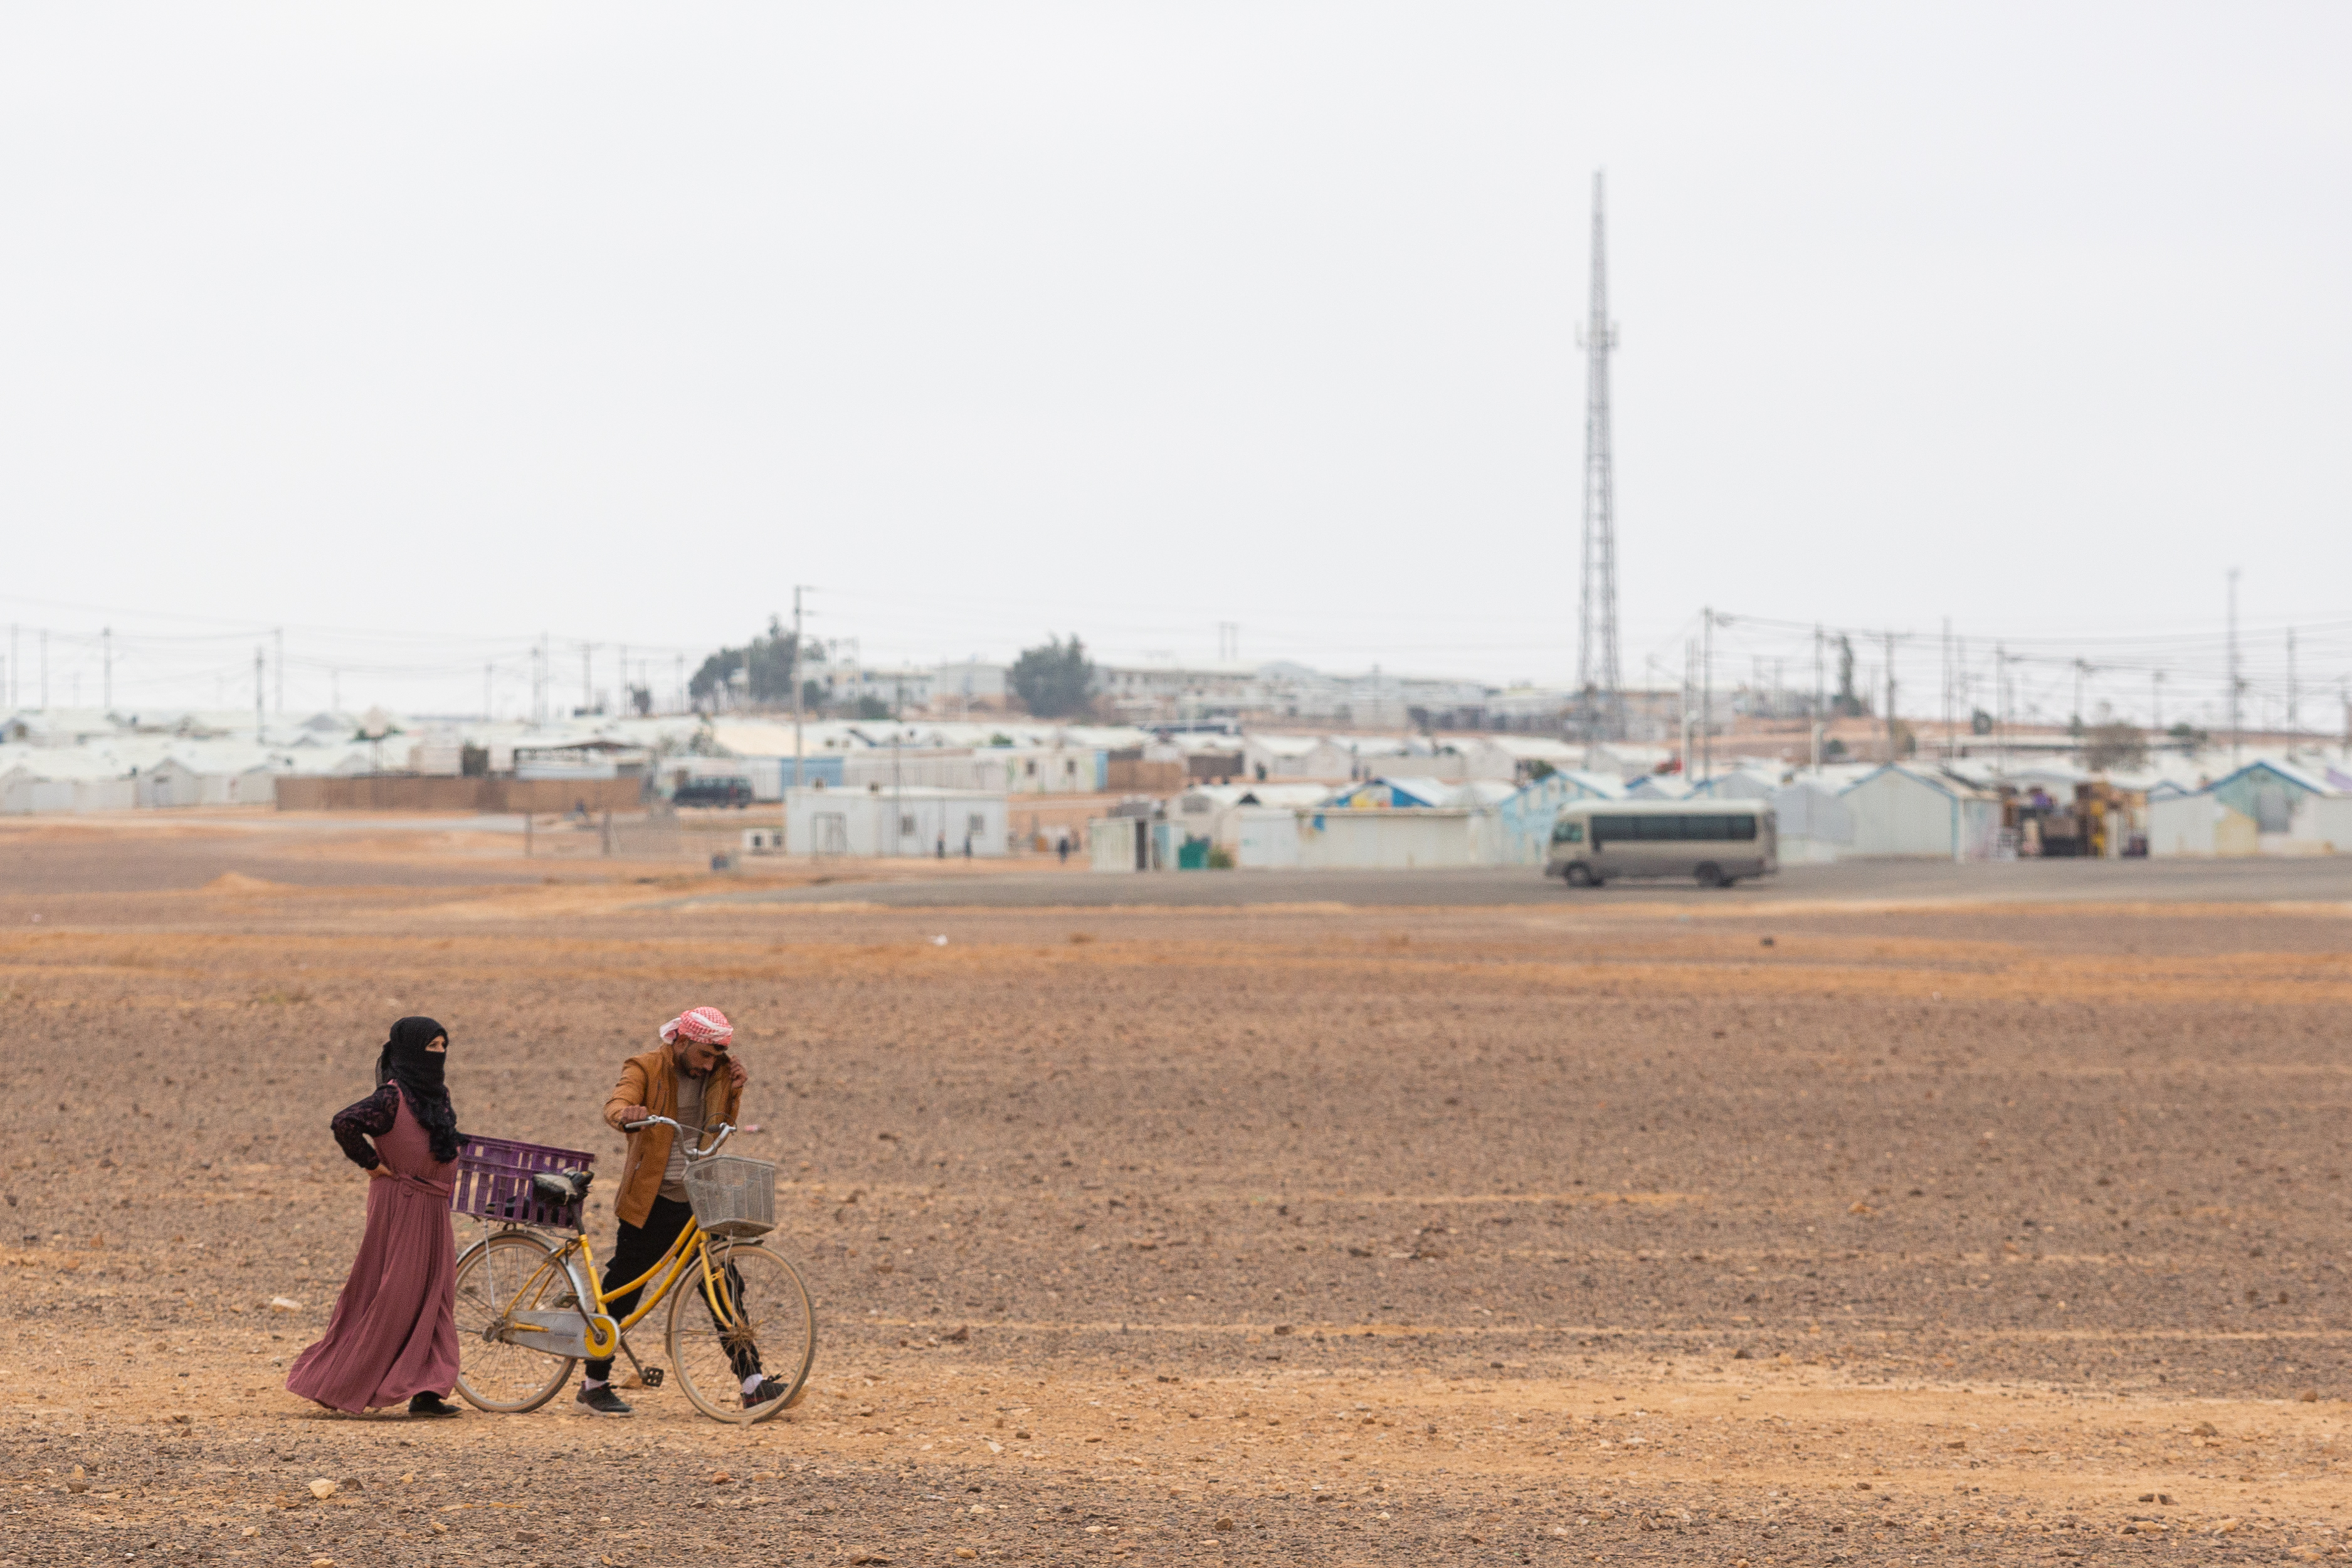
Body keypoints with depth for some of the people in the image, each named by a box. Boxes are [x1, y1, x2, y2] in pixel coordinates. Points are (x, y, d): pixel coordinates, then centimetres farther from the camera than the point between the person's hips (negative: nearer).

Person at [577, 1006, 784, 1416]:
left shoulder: (716, 1074, 10)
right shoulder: (646, 1069, -6)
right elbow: (615, 1104, -23)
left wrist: (733, 1094, -1)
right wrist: (627, 1115, -46)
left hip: (698, 1198, 5)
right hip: (651, 1202, -5)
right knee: (622, 1293, 1)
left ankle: (754, 1382, -2)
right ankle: (594, 1384, 14)